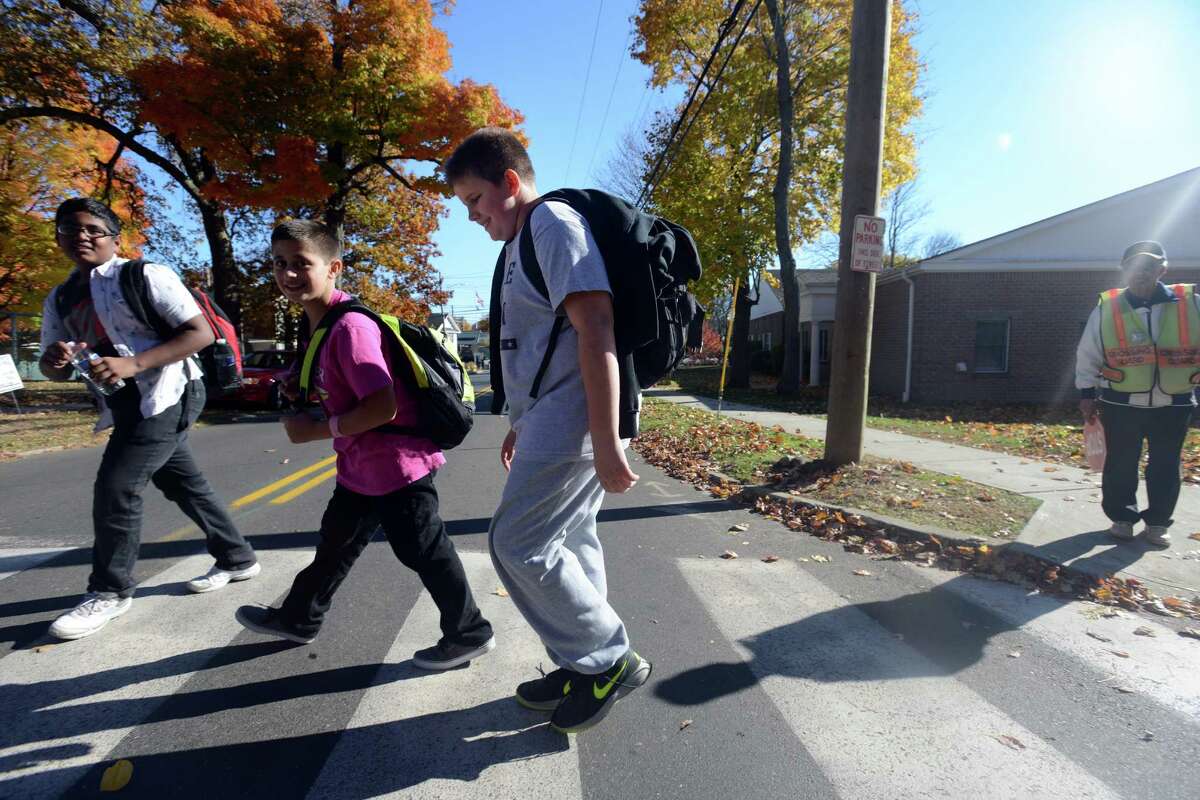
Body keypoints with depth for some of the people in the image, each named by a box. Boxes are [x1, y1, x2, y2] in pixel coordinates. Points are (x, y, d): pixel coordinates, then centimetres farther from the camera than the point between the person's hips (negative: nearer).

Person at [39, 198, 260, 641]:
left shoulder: (145, 276, -10)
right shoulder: (59, 300, 12)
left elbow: (201, 333, -17)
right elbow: (54, 369, 13)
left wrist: (134, 363, -25)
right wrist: (55, 358, -12)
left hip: (166, 394, -8)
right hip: (126, 404, 8)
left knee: (116, 488, -10)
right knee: (184, 484, 14)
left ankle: (109, 591, 9)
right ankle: (236, 559, 30)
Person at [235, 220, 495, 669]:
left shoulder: (349, 326, -23)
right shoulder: (319, 322, 8)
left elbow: (383, 407, -29)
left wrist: (317, 430, -18)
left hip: (395, 462, -10)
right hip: (360, 464, 10)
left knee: (423, 552, 4)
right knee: (335, 542, 26)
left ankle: (470, 634, 23)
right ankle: (297, 619, 48)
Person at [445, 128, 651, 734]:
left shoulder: (553, 222, -8)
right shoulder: (522, 242, 22)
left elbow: (595, 330, -20)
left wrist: (605, 442, -25)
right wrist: (522, 424, 28)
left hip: (574, 414, -10)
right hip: (550, 416, 10)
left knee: (518, 544, -6)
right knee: (568, 544, 13)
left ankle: (608, 661, 9)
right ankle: (587, 667, 27)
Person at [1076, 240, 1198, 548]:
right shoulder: (1106, 308, -4)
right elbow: (1087, 356, 2)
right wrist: (1086, 393, 2)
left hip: (1174, 404, 1)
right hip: (1121, 404, -1)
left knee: (1165, 466, 10)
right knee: (1120, 465, 7)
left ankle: (1157, 523, 24)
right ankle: (1122, 518, 23)